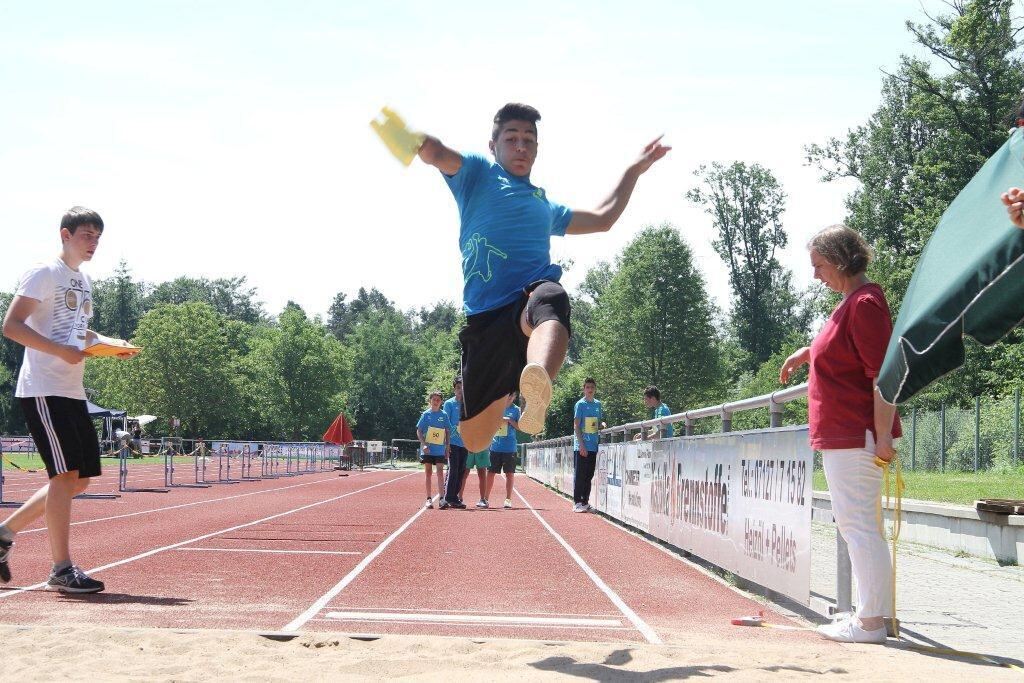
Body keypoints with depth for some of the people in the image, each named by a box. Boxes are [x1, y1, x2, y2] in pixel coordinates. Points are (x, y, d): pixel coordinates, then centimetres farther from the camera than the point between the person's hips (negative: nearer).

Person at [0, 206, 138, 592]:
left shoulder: (85, 282, 19)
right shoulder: (45, 274, -7)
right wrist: (62, 351, -22)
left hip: (73, 393, 9)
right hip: (42, 389, -9)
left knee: (81, 478, 8)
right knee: (66, 473, -12)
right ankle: (61, 569, -6)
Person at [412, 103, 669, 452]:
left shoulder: (545, 205, 34)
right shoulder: (477, 173, 18)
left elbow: (602, 218, 48)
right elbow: (438, 155, -4)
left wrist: (634, 169, 49)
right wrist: (422, 142, -28)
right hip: (485, 315, -1)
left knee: (549, 301, -41)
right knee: (474, 439, -1)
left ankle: (537, 395, -74)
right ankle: (502, 397, 38)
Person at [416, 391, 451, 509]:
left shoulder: (443, 415, 4)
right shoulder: (426, 414, 1)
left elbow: (448, 432, 7)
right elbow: (419, 431, 1)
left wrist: (447, 448, 2)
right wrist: (424, 444, -12)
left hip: (440, 449, 0)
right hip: (428, 449, 0)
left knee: (440, 473, -1)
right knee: (428, 473, 3)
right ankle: (429, 499, 7)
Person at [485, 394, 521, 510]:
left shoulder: (515, 410, 3)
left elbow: (520, 427, 0)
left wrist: (509, 420, -13)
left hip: (509, 447, -2)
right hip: (495, 446, 2)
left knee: (509, 473, 1)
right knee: (490, 472, 3)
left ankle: (508, 499, 8)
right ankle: (486, 498, 9)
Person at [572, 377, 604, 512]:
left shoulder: (598, 404, 13)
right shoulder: (580, 404, -5)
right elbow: (576, 426, -8)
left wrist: (602, 424, -2)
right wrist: (582, 445, -16)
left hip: (593, 446, 6)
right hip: (581, 446, -6)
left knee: (589, 475, 9)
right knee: (580, 475, -5)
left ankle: (585, 501, 17)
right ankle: (577, 502, -2)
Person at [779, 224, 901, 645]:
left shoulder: (865, 303, -16)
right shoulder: (852, 302, 15)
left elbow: (884, 373, -21)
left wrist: (883, 435, -24)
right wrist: (808, 352, 25)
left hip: (854, 436, -11)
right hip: (843, 436, 11)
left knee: (858, 525, -9)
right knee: (856, 524, 15)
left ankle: (871, 622, -5)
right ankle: (869, 615, 22)